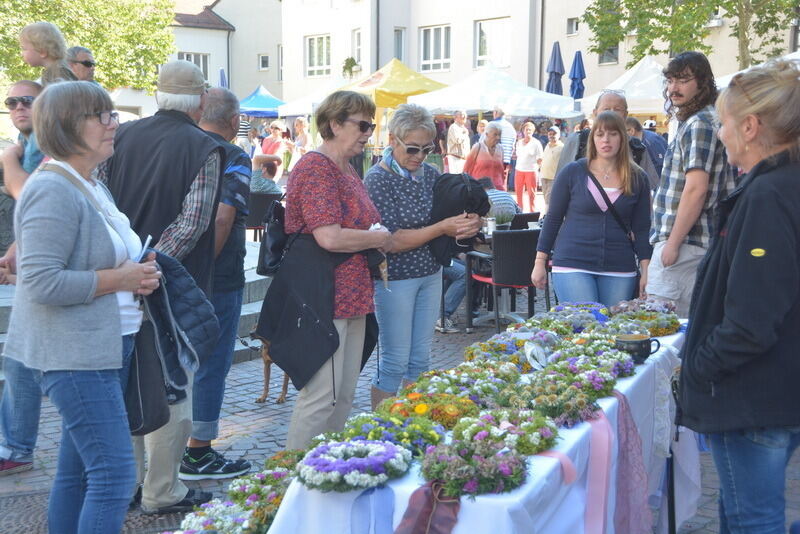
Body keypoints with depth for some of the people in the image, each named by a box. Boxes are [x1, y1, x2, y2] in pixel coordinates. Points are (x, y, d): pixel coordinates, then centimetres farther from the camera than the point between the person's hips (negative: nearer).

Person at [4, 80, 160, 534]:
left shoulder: (94, 187, 15)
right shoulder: (53, 191, -15)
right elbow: (41, 282, -23)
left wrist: (139, 273, 7)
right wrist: (118, 279, -16)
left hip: (108, 345, 10)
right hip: (75, 354, -10)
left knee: (78, 470, 15)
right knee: (115, 475, -11)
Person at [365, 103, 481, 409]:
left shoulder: (430, 174, 5)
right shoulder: (377, 179, -14)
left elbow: (447, 217, 15)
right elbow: (391, 241, -20)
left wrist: (467, 225, -8)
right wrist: (441, 228, -24)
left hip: (430, 273, 6)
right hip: (395, 278, -6)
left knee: (420, 360, 13)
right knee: (395, 363, 1)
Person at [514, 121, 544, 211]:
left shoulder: (536, 143, -1)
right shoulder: (519, 142, 12)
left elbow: (540, 159, 0)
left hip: (531, 171, -5)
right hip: (519, 170, 5)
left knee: (531, 193, -4)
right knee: (518, 193, 6)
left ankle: (532, 212, 0)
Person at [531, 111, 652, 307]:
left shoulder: (637, 179, 7)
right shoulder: (572, 172, 2)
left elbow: (641, 228, 8)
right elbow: (553, 219, 6)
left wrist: (646, 271, 1)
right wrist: (540, 263, 4)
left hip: (620, 269, 2)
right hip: (572, 265, -2)